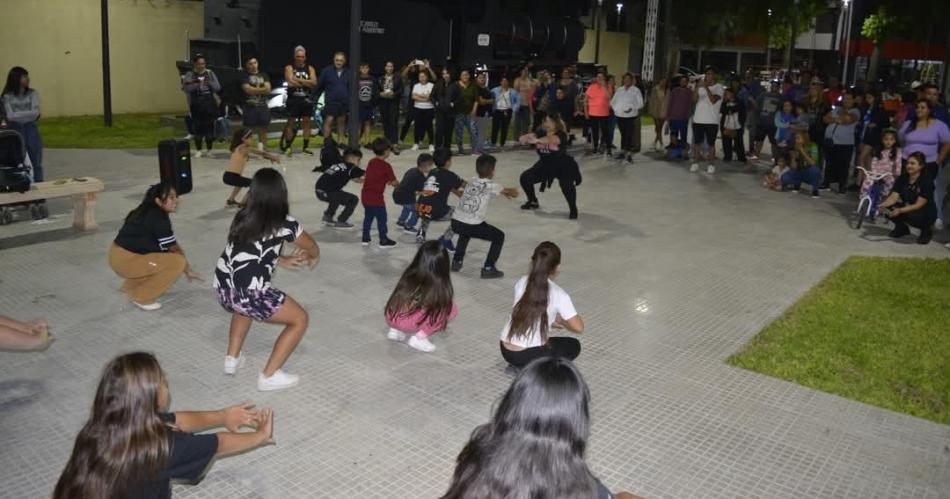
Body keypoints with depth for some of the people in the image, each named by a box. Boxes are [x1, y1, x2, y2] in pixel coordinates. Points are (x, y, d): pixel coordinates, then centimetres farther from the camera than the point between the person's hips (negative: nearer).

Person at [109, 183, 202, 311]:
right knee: (178, 262, -14)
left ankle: (132, 287, 25)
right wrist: (187, 270, 5)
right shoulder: (158, 218, -18)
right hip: (126, 261, -10)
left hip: (120, 255, 10)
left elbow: (171, 245, 14)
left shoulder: (150, 212, 10)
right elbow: (174, 248, -10)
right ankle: (141, 297, -2)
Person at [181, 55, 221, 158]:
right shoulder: (190, 74, 3)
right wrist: (195, 85, -21)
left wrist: (210, 83, -14)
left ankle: (209, 149, 12)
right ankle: (198, 150, 6)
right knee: (198, 126, -3)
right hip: (196, 104, -1)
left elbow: (218, 88, 4)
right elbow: (186, 89, -6)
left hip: (210, 104, 1)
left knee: (209, 126, 1)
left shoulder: (210, 73, 8)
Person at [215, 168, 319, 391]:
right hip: (249, 294, -7)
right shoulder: (284, 224, -3)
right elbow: (312, 247, 15)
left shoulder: (242, 217, 11)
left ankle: (232, 358, 37)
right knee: (300, 320, 12)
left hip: (222, 288, 7)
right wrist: (313, 259, 38)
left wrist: (283, 260, 31)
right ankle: (269, 376, 9)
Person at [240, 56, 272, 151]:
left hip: (263, 106, 3)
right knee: (249, 130, -3)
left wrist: (254, 90, -11)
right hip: (250, 106, -3)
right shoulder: (245, 76, 4)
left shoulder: (264, 75, 14)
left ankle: (261, 149, 12)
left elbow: (268, 89, 0)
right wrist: (262, 89, -10)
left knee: (263, 129, 5)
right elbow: (248, 90, -11)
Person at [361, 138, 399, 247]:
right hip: (376, 197, -7)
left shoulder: (371, 162, 8)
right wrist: (397, 184, 11)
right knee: (381, 219, 6)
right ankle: (383, 240, 13)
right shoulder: (386, 166, -13)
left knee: (368, 217, 20)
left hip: (365, 195, 7)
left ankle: (365, 238, 26)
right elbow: (393, 182, -12)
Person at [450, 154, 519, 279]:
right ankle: (488, 269, 9)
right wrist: (513, 191, 42)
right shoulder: (491, 185, 0)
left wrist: (504, 192, 45)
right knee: (499, 236, 13)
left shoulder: (472, 181, 16)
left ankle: (457, 261, 38)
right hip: (472, 225, -6)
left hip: (456, 222, 6)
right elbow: (512, 192, 20)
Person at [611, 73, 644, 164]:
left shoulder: (636, 90, -1)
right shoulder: (619, 89, 11)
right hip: (619, 115, 4)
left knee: (629, 134, -9)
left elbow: (640, 103, -4)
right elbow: (613, 101, 17)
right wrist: (615, 108, 1)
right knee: (623, 134, 14)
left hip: (631, 116, -4)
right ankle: (623, 151, 25)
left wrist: (633, 109, -18)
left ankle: (629, 154, -7)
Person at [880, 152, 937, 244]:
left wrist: (900, 210, -40)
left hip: (926, 213, -5)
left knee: (910, 216, -37)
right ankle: (902, 228, 9)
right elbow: (893, 197, -13)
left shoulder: (927, 181, -20)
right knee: (888, 208, -21)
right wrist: (883, 205, -35)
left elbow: (918, 205, -25)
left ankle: (927, 230, -3)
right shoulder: (902, 179, -5)